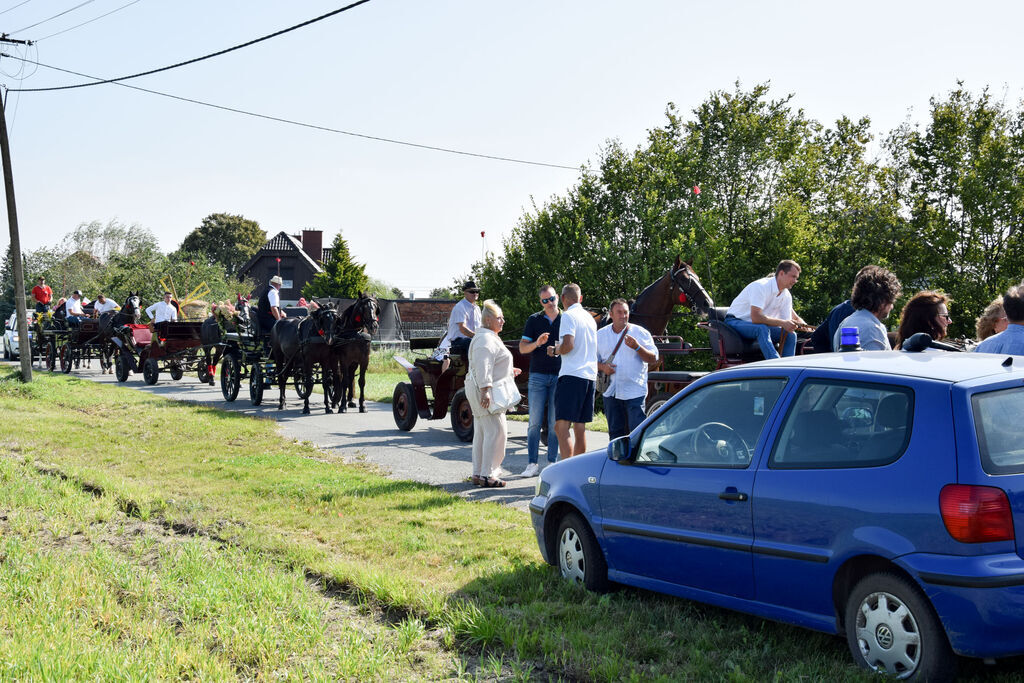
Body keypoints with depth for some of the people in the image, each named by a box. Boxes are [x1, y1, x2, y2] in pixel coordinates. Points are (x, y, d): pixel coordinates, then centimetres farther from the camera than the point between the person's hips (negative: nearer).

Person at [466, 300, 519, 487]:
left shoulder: (490, 337, 20)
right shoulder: (486, 339, -16)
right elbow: (482, 366, -25)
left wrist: (508, 371, 31)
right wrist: (485, 391, -30)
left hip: (481, 391, 11)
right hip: (483, 390, -11)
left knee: (482, 433, 12)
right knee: (496, 431, -11)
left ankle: (478, 474, 15)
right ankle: (487, 475, -12)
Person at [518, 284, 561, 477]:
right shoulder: (534, 320, 7)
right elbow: (522, 348, 3)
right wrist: (537, 343, -17)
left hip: (559, 376, 0)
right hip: (538, 376, 0)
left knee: (555, 422, 2)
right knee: (535, 422, -1)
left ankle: (553, 462, 9)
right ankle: (532, 463, 2)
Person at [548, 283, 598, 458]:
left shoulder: (569, 316, -6)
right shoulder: (590, 317, 19)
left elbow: (568, 345, -19)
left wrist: (555, 350, 0)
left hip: (572, 374, -9)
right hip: (590, 376, 9)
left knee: (561, 427, -13)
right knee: (580, 428, 13)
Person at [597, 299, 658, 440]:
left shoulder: (640, 333, 2)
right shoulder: (601, 334, 11)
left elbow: (653, 358, -3)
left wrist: (637, 347, -19)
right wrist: (602, 367, -5)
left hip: (634, 392, -3)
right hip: (611, 392, 4)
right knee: (615, 433, 9)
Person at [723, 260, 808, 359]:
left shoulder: (787, 295, 2)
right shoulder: (761, 286, -24)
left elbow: (787, 324, 2)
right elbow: (755, 317, -34)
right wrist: (782, 323, -34)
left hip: (759, 327, 8)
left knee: (791, 334, -11)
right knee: (762, 329, -37)